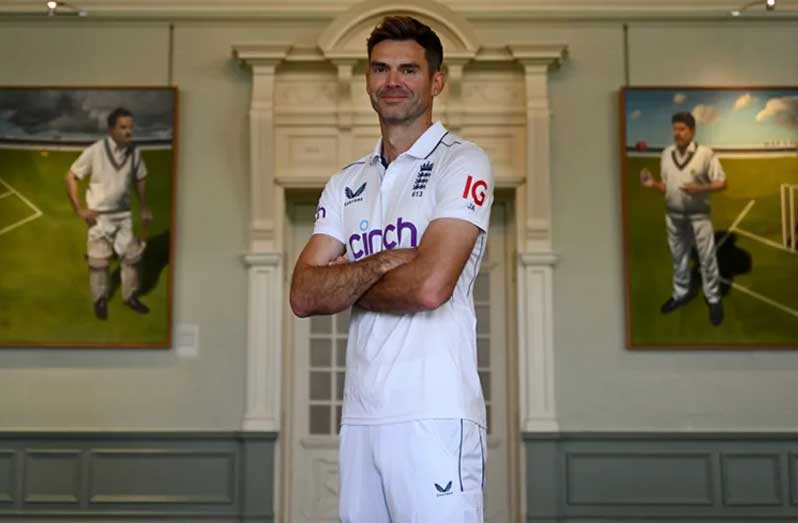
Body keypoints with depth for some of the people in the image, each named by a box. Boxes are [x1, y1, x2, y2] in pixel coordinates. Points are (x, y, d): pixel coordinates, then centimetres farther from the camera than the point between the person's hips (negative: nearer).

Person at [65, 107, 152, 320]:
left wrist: (144, 208, 13)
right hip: (99, 216, -3)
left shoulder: (134, 152, -8)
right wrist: (79, 209, -13)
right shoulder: (94, 151, -19)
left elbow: (140, 179, 10)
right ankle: (100, 300, 25)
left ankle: (130, 296, 28)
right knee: (98, 261, 8)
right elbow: (71, 177, -11)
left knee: (132, 256, 9)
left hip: (123, 214, 4)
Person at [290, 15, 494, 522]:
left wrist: (344, 284, 0)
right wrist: (383, 262, -11)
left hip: (435, 414, -5)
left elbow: (429, 285, -16)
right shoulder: (347, 183, 15)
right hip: (360, 412, 6)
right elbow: (303, 296, 4)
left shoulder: (462, 163, -3)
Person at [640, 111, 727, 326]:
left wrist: (699, 188, -25)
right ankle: (681, 293, 33)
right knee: (678, 256, 17)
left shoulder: (705, 153, -13)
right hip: (673, 215, 4)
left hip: (698, 215, -4)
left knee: (707, 258, 3)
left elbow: (722, 183, -9)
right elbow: (667, 187, 9)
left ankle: (713, 299, 15)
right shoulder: (666, 154, 1)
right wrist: (653, 184, -12)